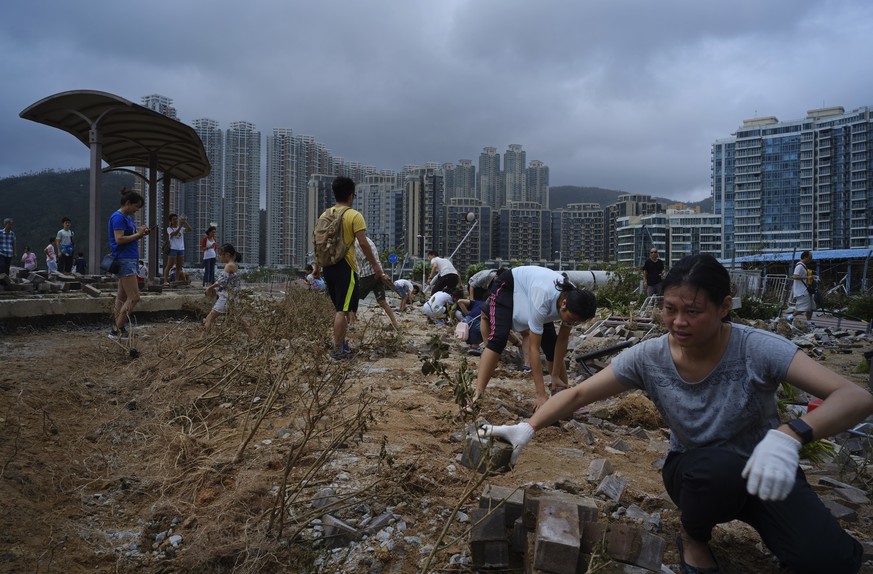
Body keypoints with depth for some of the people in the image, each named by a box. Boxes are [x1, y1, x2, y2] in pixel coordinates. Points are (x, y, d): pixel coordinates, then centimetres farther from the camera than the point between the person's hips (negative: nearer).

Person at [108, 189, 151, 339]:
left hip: (129, 260, 10)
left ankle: (117, 328, 19)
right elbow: (119, 239, -22)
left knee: (122, 296, 13)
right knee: (134, 297, -12)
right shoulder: (118, 217, -13)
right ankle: (116, 331, -8)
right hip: (124, 260, -10)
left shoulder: (128, 217, 15)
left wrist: (141, 234, 3)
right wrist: (137, 234, -13)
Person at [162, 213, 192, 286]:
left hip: (181, 249, 4)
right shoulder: (169, 228, -1)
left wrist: (185, 223, -16)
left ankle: (177, 281, 14)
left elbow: (190, 230, -5)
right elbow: (174, 233, -20)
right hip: (173, 249, -4)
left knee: (179, 266, 8)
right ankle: (165, 281, -9)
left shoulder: (181, 228, 9)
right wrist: (180, 226, -27)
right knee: (169, 265, -7)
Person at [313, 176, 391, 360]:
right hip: (345, 267, -7)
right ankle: (337, 350, -2)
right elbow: (363, 244, -15)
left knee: (339, 308, 19)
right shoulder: (354, 216, -9)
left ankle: (341, 344, 28)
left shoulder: (325, 214, 10)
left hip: (328, 266, 7)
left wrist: (317, 266, 22)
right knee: (343, 310, -3)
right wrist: (377, 268, -10)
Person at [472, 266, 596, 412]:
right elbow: (533, 347, -40)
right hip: (508, 285, -6)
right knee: (498, 338, -26)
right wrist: (541, 394, -40)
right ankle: (477, 395, -30)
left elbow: (562, 340, -11)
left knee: (551, 343, -2)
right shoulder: (543, 300, -44)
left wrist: (556, 376, -10)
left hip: (531, 286, 6)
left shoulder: (573, 301, -25)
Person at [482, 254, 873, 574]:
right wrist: (529, 427, -29)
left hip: (770, 474, -1)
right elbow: (579, 393, -13)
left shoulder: (756, 349, -25)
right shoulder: (648, 358, -19)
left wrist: (790, 433, -50)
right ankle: (692, 537, -1)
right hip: (697, 474, 2)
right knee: (719, 466, -34)